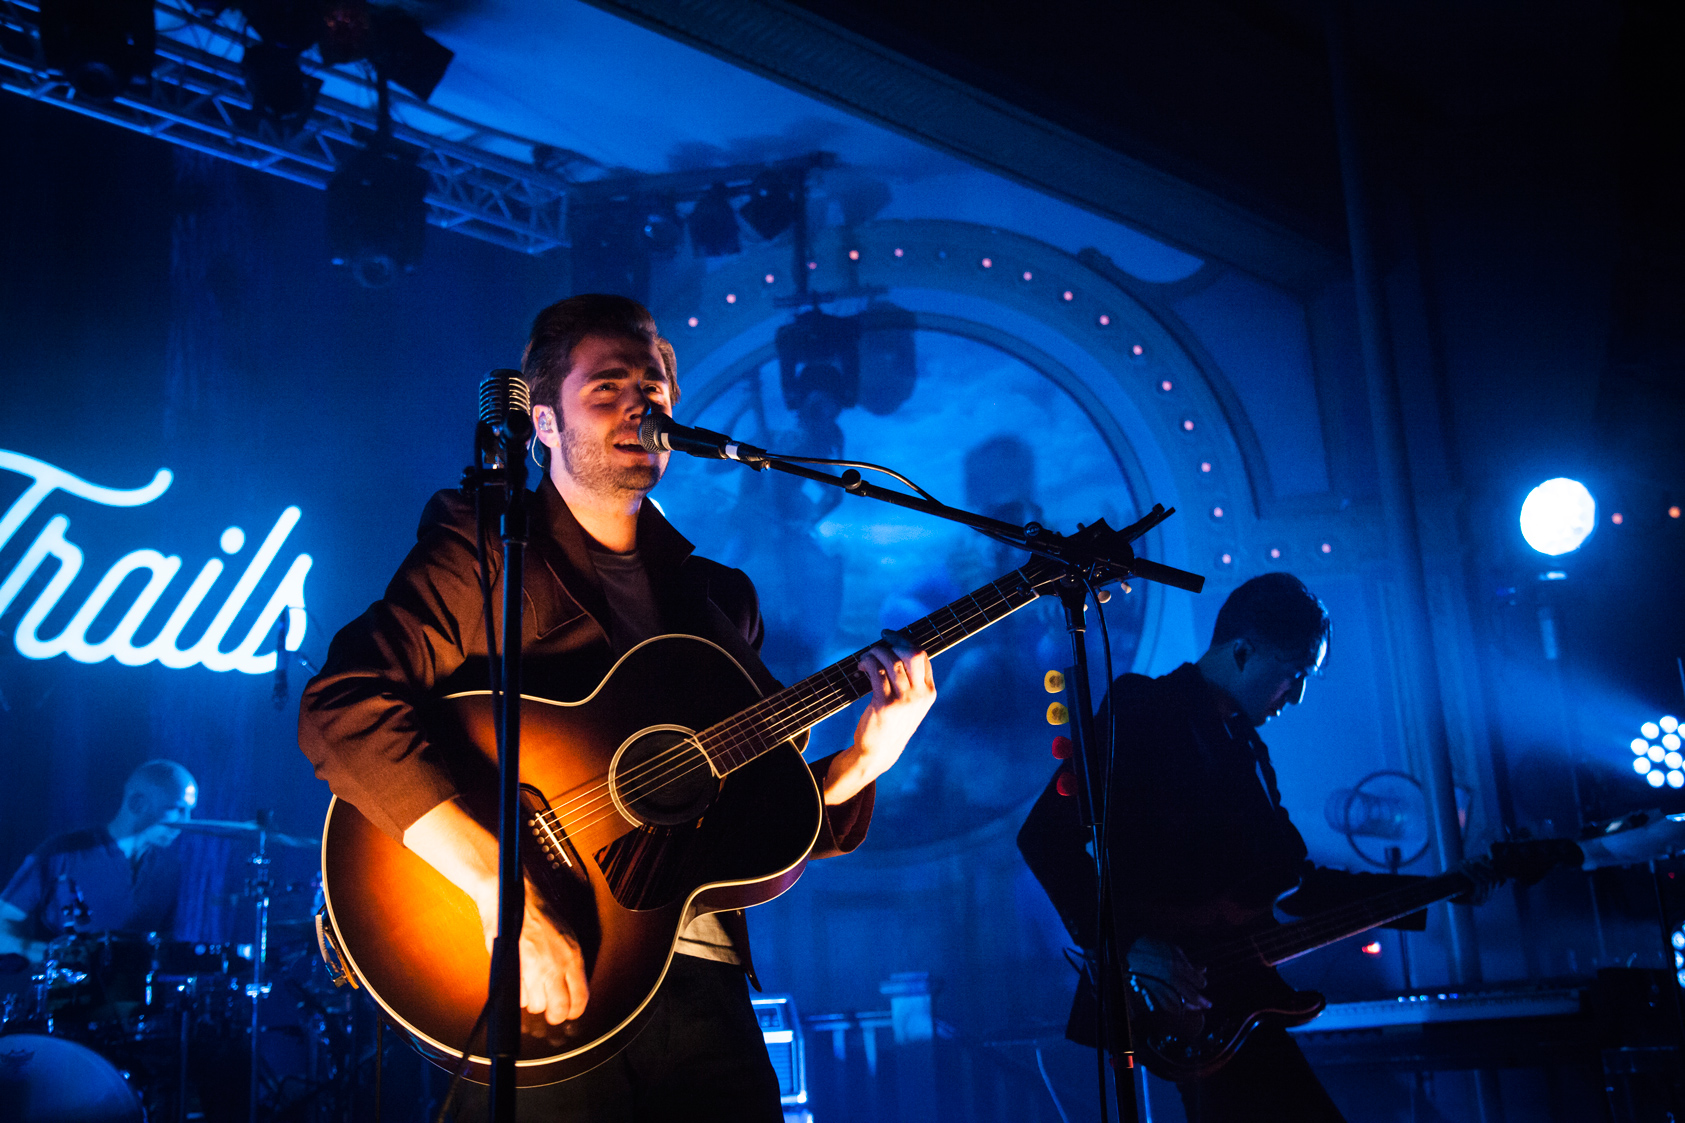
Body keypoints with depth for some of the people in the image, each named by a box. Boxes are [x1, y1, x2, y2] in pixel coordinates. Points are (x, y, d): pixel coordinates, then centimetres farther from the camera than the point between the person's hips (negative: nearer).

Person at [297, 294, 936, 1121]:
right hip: (538, 995, -5)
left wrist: (863, 760, -1)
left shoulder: (720, 596, 17)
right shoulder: (486, 550, 0)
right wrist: (500, 886, -25)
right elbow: (340, 707, -17)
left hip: (700, 985, 5)